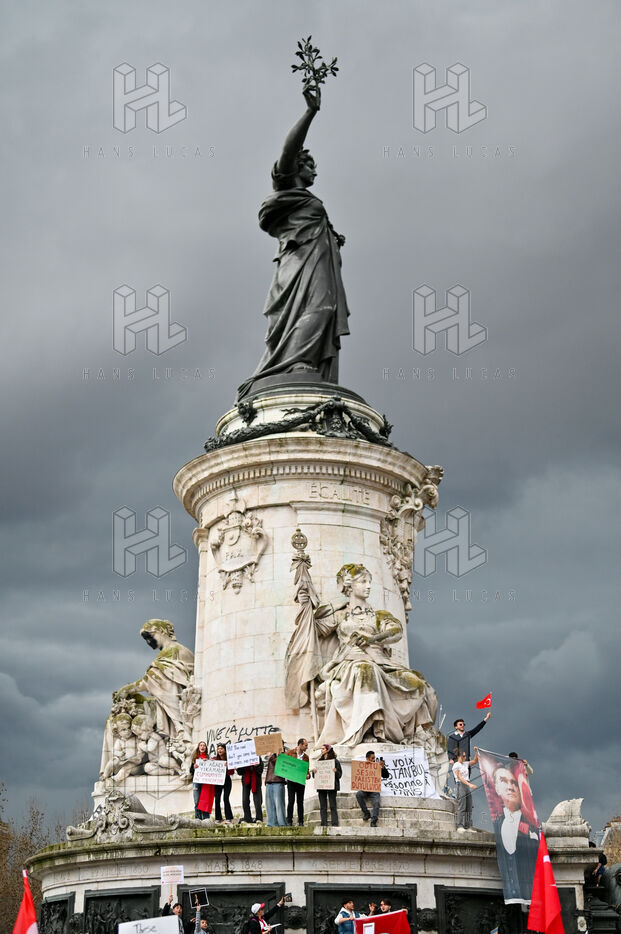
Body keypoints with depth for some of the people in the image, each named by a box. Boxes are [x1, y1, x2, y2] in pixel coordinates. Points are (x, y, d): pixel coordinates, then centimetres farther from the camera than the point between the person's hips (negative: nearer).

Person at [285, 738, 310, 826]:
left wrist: (307, 775, -6)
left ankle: (301, 821, 9)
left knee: (300, 802, 4)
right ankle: (289, 821, 2)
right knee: (291, 801, -5)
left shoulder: (306, 757, 12)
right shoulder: (289, 752, 1)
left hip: (301, 781, 3)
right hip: (291, 781, -3)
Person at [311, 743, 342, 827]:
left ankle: (335, 824, -6)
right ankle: (324, 824, 5)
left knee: (333, 806, -5)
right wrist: (314, 772, -3)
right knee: (323, 807, 4)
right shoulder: (320, 761, 15)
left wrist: (335, 771, -22)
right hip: (321, 786, 5)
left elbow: (339, 775, -2)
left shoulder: (335, 761, -1)